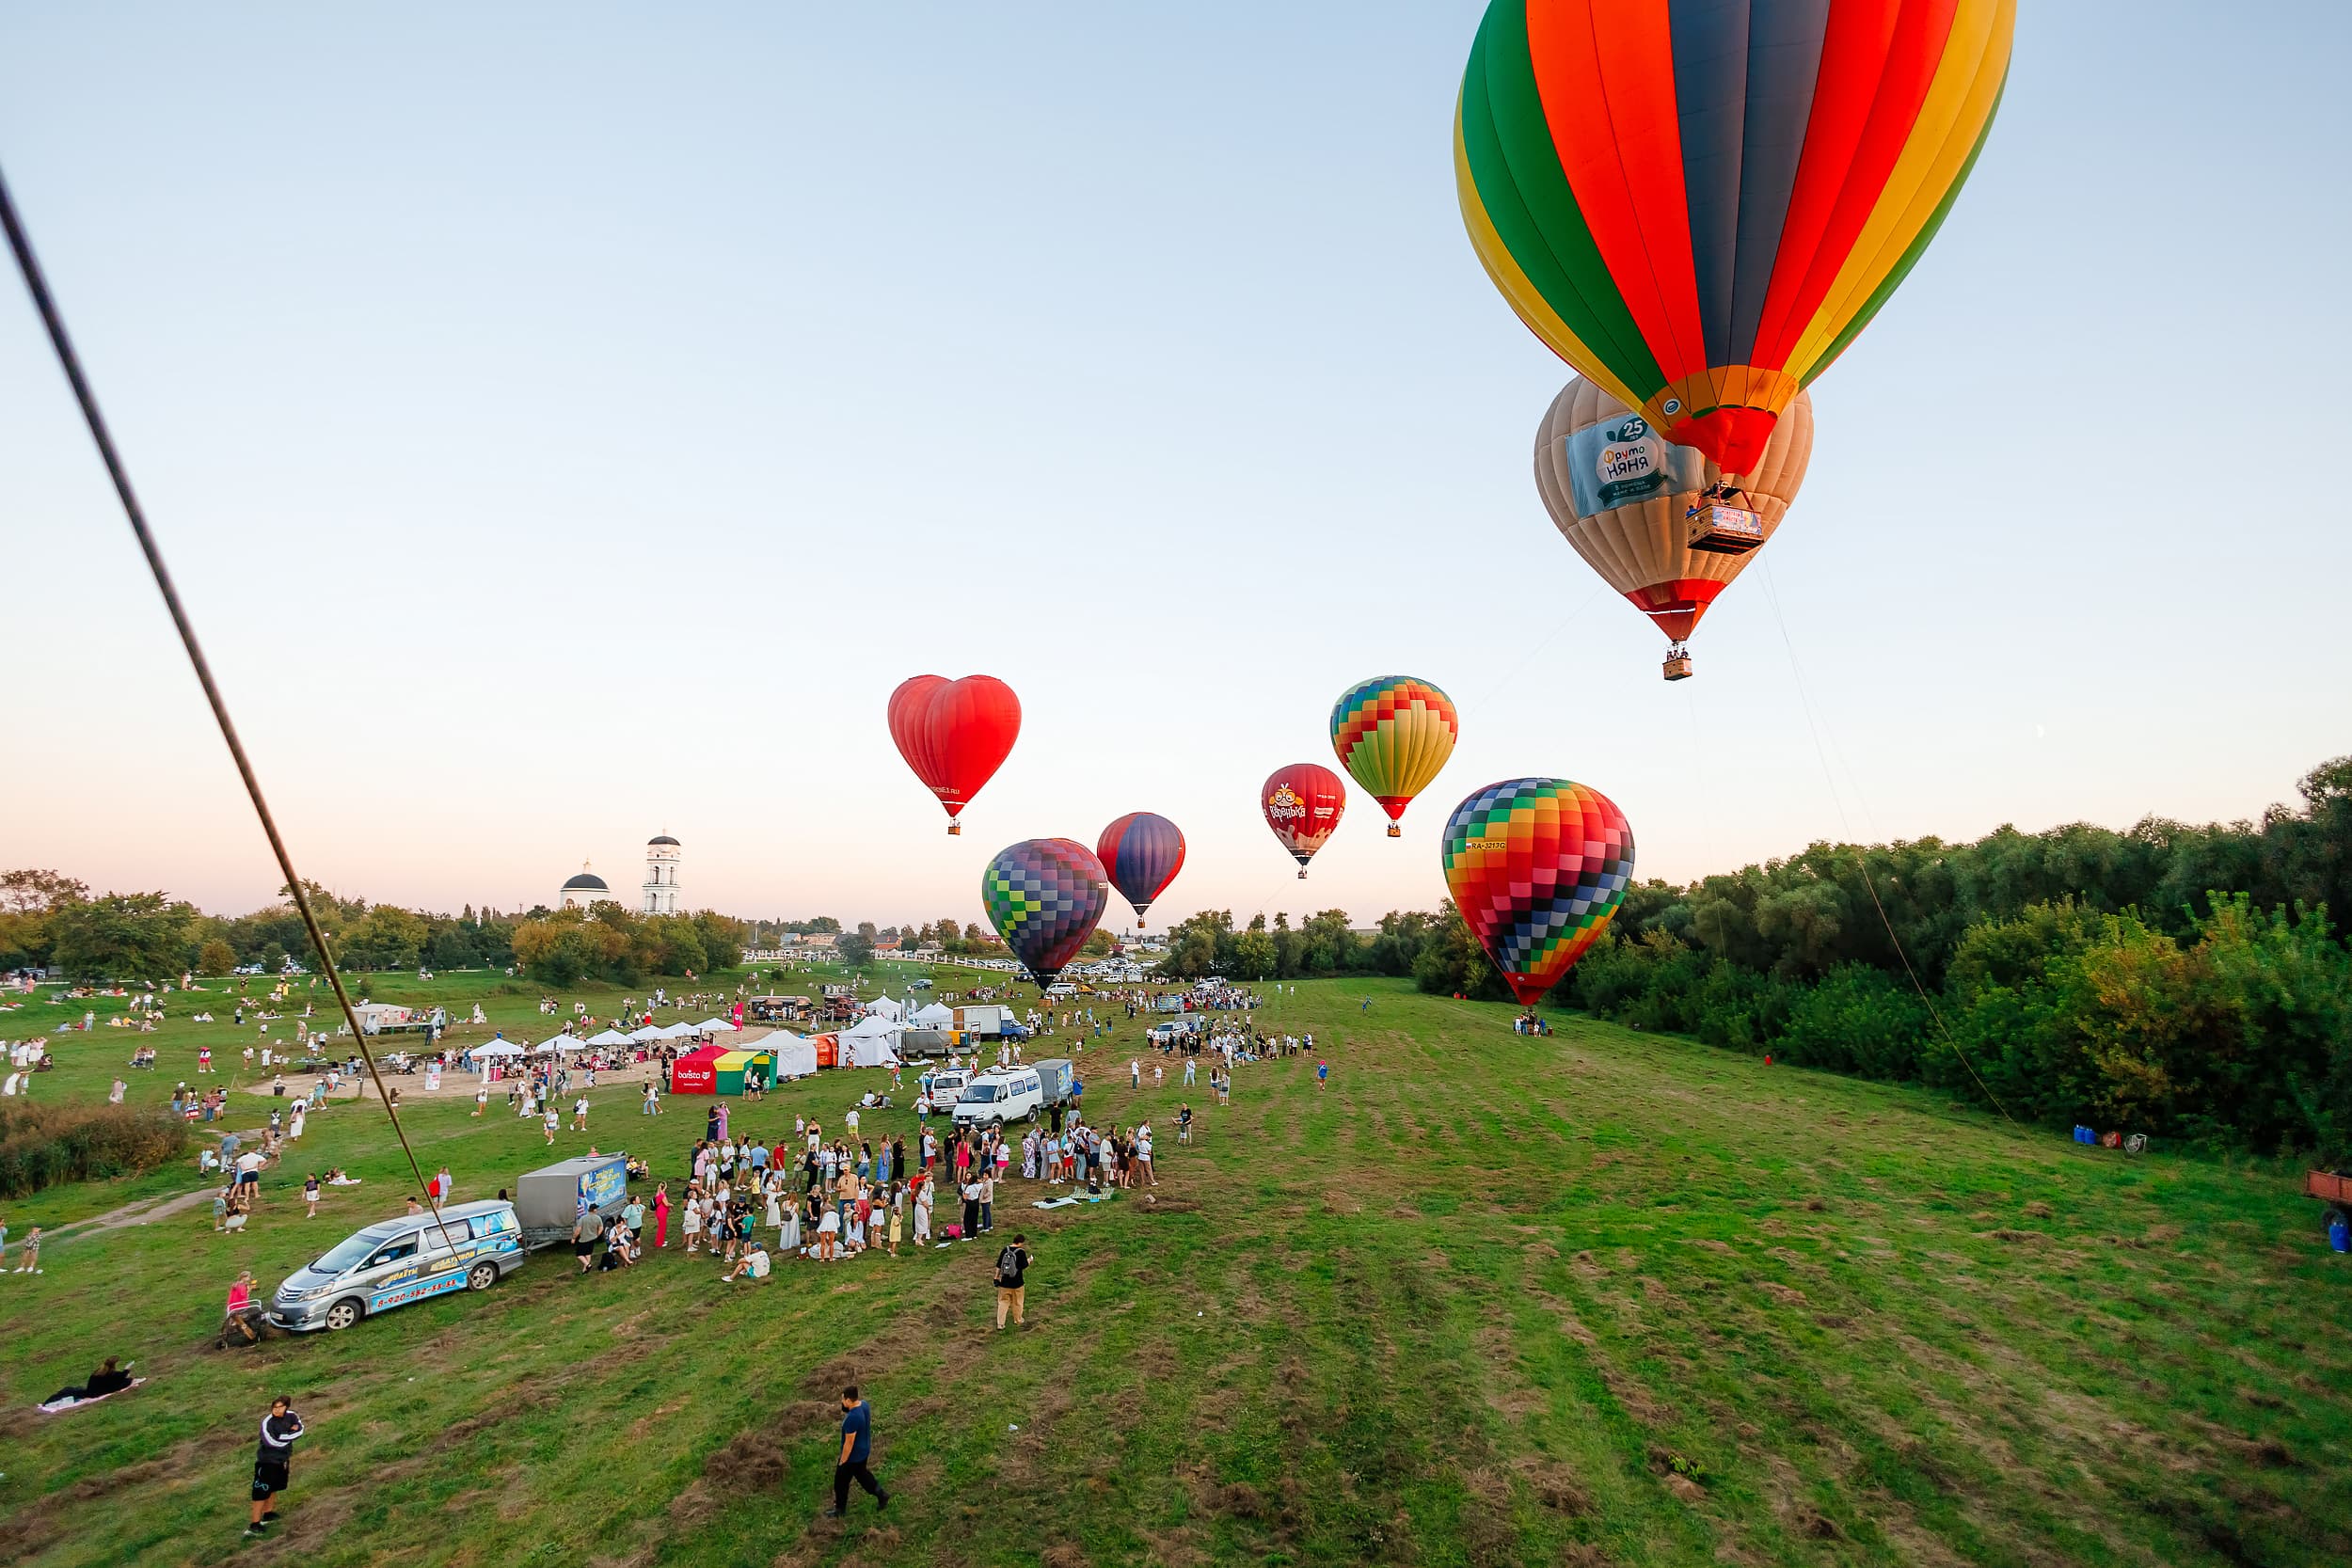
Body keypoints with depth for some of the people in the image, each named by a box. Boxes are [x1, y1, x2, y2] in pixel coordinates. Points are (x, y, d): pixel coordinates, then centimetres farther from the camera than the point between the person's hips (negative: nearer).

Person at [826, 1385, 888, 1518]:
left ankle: (840, 1509, 37)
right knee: (861, 1473, 30)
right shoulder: (864, 1404, -11)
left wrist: (842, 1462, -15)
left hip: (853, 1455, -8)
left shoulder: (852, 1418, -37)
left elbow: (849, 1443, -26)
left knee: (841, 1482, 17)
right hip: (864, 1450, 8)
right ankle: (881, 1495, 36)